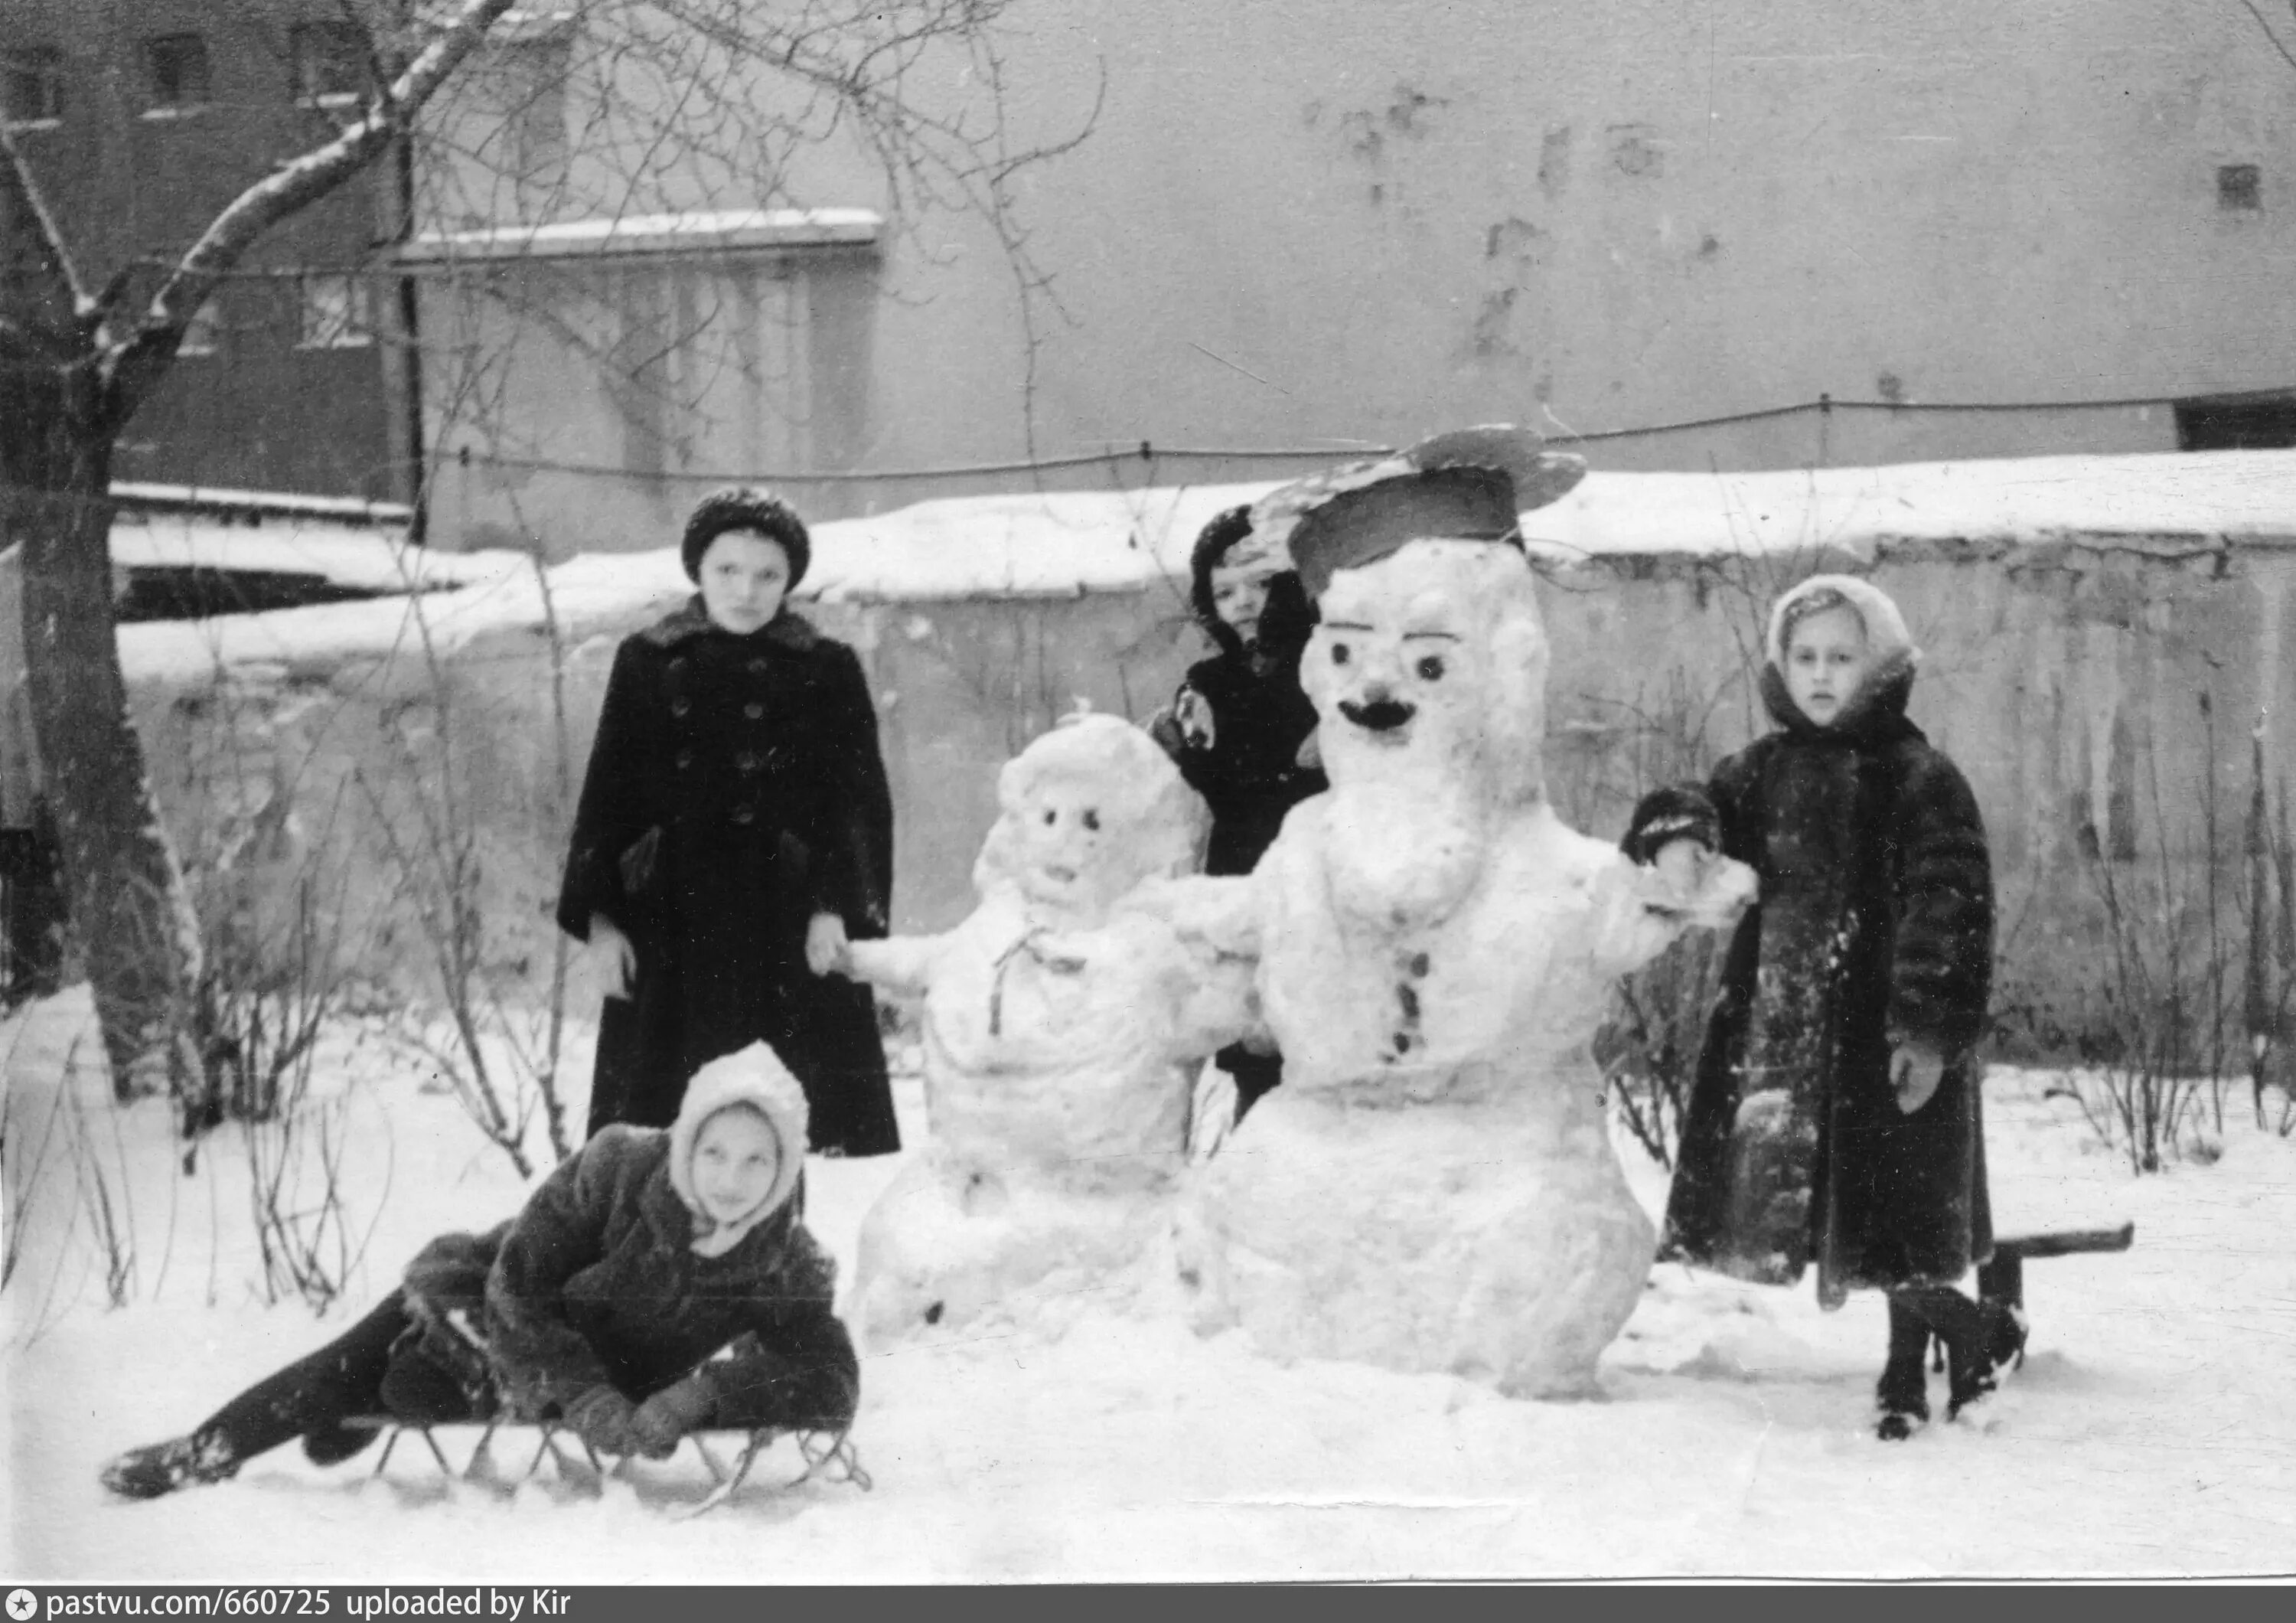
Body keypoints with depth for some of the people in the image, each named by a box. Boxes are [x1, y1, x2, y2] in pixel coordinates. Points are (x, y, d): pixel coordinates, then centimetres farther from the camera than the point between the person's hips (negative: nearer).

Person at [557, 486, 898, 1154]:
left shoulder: (828, 672, 3)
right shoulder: (647, 662, 8)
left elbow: (860, 800, 1)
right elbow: (607, 793, 8)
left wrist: (837, 904, -12)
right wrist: (600, 916, 1)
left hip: (791, 921, -1)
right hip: (671, 923, 2)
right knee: (653, 1123, 1)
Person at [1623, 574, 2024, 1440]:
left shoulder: (1920, 780, -7)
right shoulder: (1766, 769, 10)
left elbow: (1949, 907, -11)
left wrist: (1932, 1028, -17)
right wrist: (1678, 832, -17)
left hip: (1889, 1025, -6)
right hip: (1782, 1023, 6)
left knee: (1894, 1208, -4)